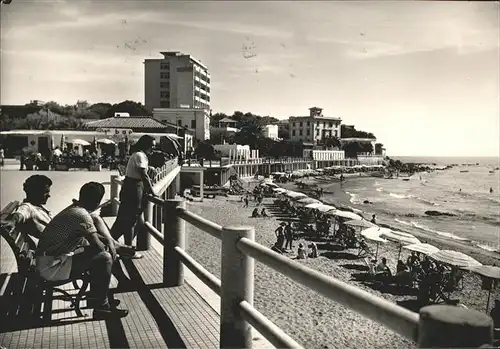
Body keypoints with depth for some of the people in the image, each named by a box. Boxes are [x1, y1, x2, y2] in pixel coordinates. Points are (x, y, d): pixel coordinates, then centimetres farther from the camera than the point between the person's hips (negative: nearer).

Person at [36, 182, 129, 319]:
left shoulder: (74, 209, 8)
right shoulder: (82, 215, -22)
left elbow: (93, 236, 21)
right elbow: (98, 246, -19)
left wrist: (109, 241, 4)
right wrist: (109, 245, 3)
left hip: (51, 259, 10)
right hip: (52, 267, -10)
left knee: (97, 255, 14)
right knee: (104, 258, -16)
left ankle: (95, 298, 21)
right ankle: (101, 307, -4)